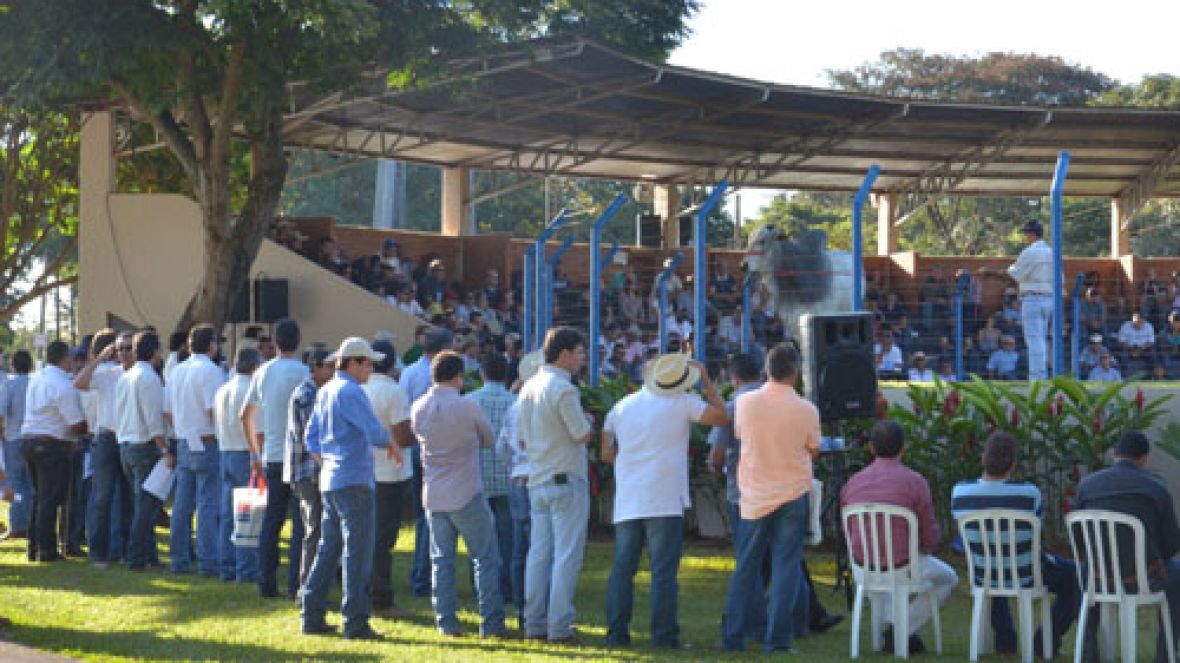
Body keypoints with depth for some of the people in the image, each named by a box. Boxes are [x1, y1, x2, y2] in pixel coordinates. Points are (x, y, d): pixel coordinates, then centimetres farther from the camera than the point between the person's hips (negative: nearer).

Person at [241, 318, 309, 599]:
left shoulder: (262, 372, 9)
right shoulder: (302, 372, -10)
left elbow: (246, 415, 17)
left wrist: (255, 452, 25)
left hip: (271, 457, 6)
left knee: (272, 519, 11)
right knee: (301, 521, -1)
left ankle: (266, 583, 13)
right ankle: (295, 584, -3)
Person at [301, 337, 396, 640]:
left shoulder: (325, 391, 15)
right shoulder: (350, 391, -13)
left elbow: (311, 438, 20)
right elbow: (375, 433, -19)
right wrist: (392, 444, 0)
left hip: (330, 479, 9)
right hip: (353, 481, -9)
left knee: (328, 548, 14)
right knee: (358, 551, -6)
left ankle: (312, 617, 16)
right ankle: (355, 623, -6)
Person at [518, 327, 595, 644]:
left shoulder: (529, 387, 10)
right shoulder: (563, 390, -16)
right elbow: (584, 435, -14)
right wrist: (587, 421, 7)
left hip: (537, 481, 8)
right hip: (567, 481, -8)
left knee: (538, 554, 10)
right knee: (567, 555, -3)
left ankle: (534, 623, 11)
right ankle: (559, 626, -4)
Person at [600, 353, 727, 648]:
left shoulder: (623, 405, 10)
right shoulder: (683, 402, -4)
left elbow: (607, 454, 12)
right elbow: (721, 416, -2)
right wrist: (706, 381, 6)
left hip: (627, 501, 4)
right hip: (664, 501, -4)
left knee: (622, 568, 8)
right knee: (663, 571, -2)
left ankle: (616, 632, 6)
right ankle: (664, 634, -4)